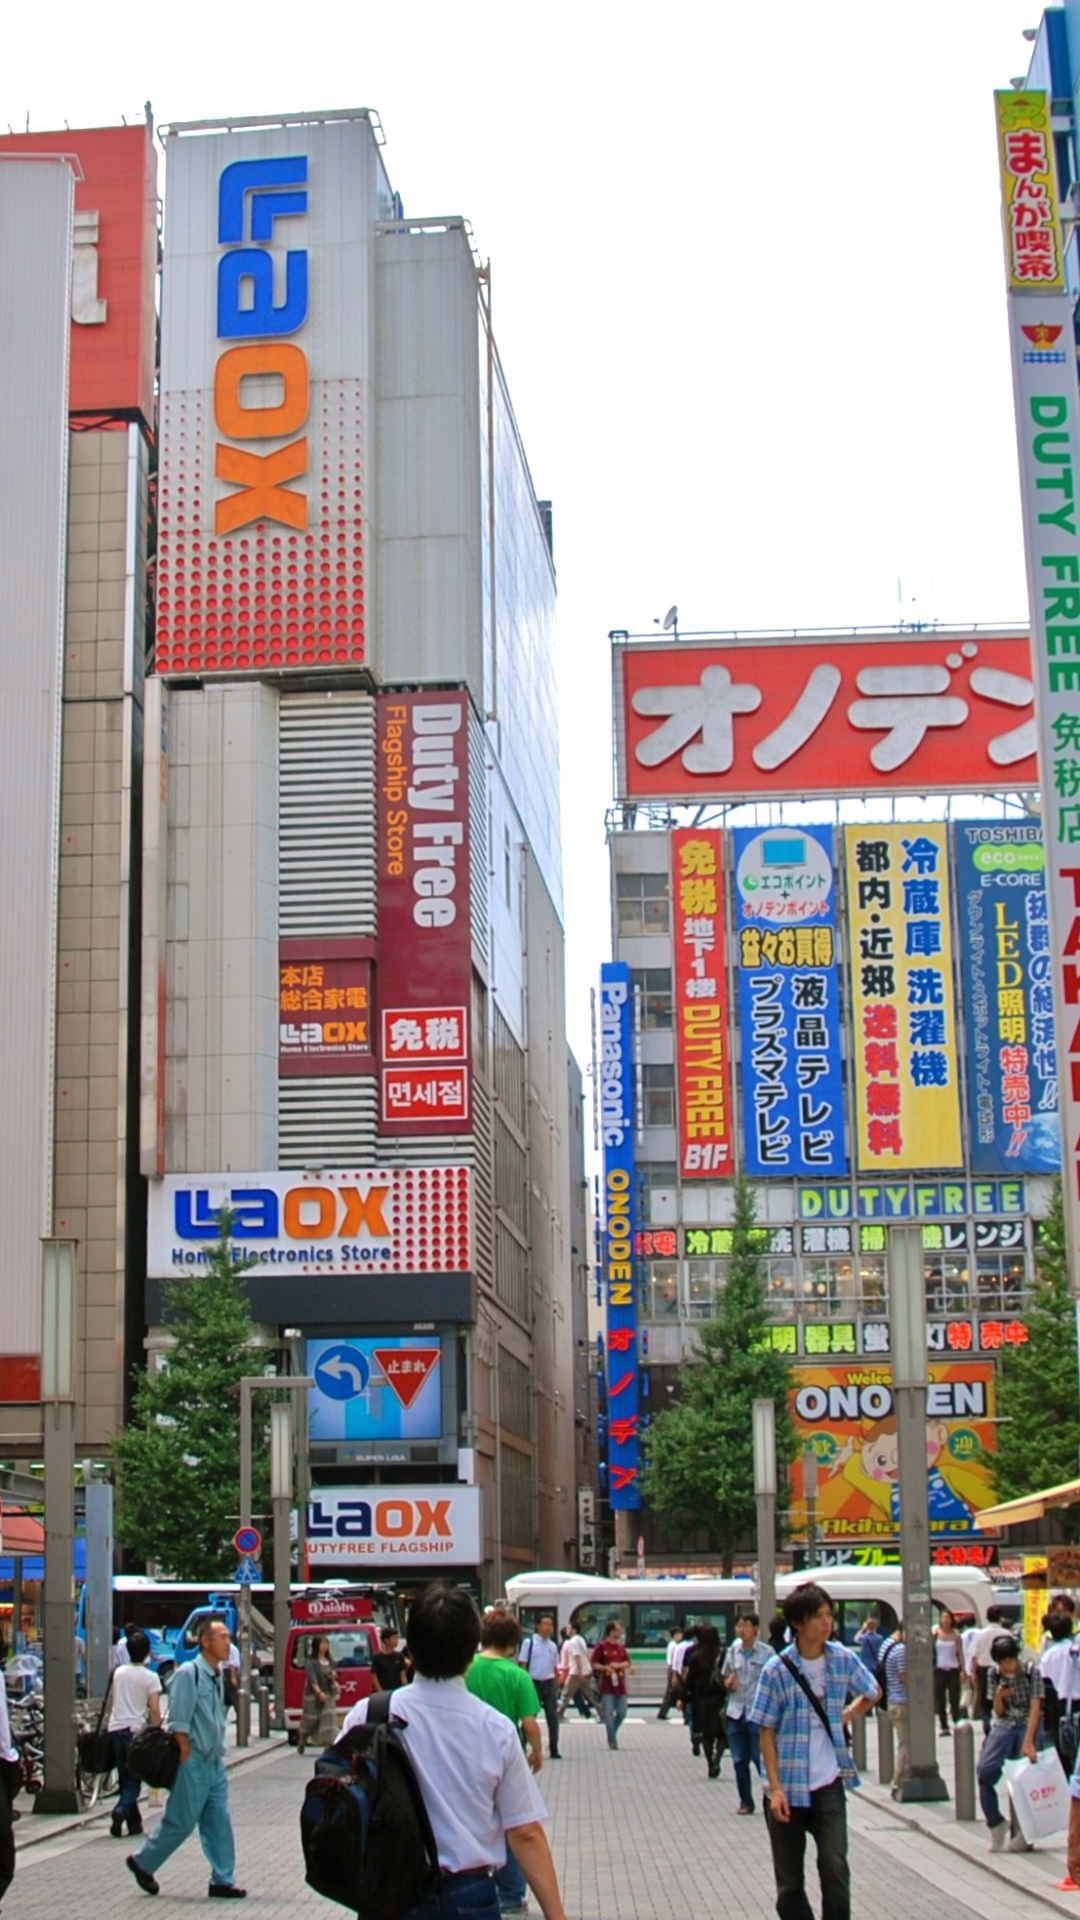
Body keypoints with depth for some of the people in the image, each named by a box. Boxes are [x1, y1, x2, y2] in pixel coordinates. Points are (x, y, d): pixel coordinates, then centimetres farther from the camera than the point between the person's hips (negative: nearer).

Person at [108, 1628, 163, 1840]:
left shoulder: (118, 1673, 8)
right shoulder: (150, 1677, -6)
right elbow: (154, 1711, -11)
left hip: (116, 1728, 4)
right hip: (136, 1729, -4)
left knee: (125, 1778, 13)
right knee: (134, 1780, 3)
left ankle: (134, 1823, 14)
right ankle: (121, 1810, -22)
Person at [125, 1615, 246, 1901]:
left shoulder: (217, 1676, 11)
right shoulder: (188, 1674, -15)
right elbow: (178, 1724, -17)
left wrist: (218, 1754, 18)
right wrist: (187, 1758, -18)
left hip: (214, 1763, 8)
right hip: (194, 1763, -8)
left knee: (219, 1823, 6)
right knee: (181, 1822, 1)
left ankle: (222, 1880, 10)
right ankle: (143, 1862, 21)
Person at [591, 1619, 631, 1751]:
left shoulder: (621, 1647, 10)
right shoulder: (602, 1646, -5)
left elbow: (627, 1663, 10)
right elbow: (594, 1664, -6)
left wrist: (618, 1665, -9)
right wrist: (606, 1668, -21)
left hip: (620, 1684, 5)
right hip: (607, 1686, -5)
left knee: (622, 1713, 6)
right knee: (609, 1714, -4)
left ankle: (612, 1737, 26)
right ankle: (612, 1742, 2)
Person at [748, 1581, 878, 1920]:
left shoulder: (844, 1659, -1)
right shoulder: (778, 1669, -9)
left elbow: (872, 1694, 20)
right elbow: (766, 1732, -6)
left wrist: (847, 1716, 7)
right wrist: (774, 1788, -12)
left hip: (828, 1785, 1)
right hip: (788, 1788, -1)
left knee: (835, 1869, -11)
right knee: (789, 1881, 6)